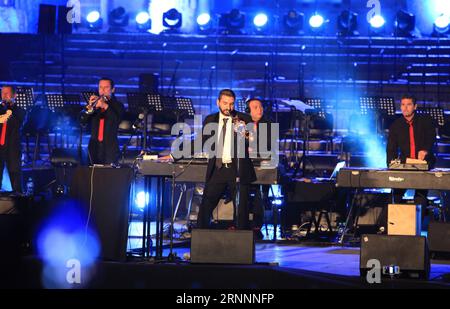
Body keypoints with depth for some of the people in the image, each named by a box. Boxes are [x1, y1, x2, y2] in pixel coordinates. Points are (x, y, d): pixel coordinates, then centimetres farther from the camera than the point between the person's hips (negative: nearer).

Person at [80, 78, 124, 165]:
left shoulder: (118, 105, 5)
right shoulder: (93, 104, 13)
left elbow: (116, 120, -14)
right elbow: (83, 122, 2)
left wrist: (105, 106, -23)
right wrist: (89, 107, -13)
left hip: (110, 147, -3)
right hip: (94, 146, 3)